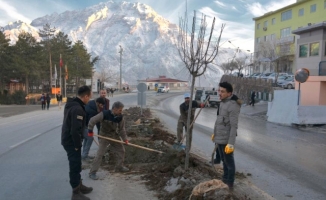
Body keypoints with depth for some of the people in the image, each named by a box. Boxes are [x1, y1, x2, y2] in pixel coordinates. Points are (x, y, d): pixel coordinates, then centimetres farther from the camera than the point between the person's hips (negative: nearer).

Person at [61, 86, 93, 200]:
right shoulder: (78, 109, -25)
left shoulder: (71, 104, 8)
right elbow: (75, 130, -28)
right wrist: (77, 145, -18)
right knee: (75, 166, 1)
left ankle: (79, 186, 36)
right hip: (72, 142, -10)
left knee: (76, 165, 21)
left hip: (67, 139, 10)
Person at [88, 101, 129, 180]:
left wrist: (125, 138, -8)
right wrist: (90, 130, -21)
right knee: (100, 154, -9)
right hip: (104, 135, -5)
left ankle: (119, 167, 31)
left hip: (114, 135, 5)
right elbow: (93, 120, -21)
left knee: (121, 150, 10)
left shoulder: (120, 117, -11)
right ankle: (92, 172, 1)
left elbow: (121, 129, -2)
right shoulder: (104, 114, -26)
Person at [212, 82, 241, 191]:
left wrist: (231, 143, -25)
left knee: (229, 162, 6)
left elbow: (234, 126, -23)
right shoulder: (223, 102, 7)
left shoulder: (233, 105, -20)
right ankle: (225, 180, 37)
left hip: (226, 139, -9)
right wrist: (215, 134, 21)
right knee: (224, 160, 21)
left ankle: (230, 184, 21)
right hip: (219, 138, 9)